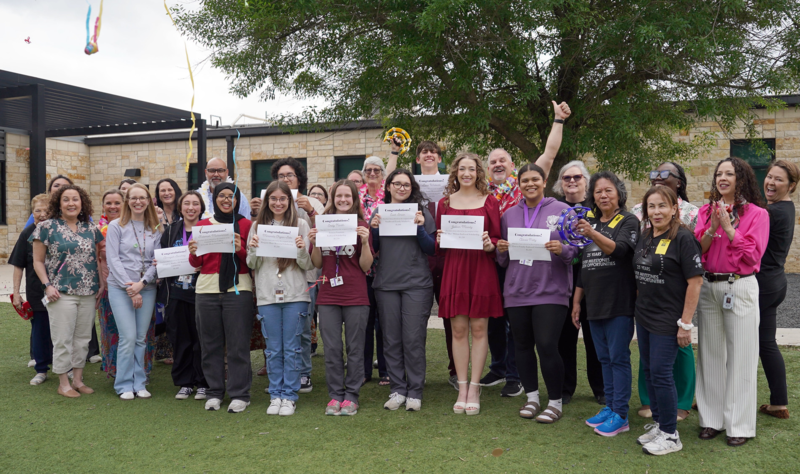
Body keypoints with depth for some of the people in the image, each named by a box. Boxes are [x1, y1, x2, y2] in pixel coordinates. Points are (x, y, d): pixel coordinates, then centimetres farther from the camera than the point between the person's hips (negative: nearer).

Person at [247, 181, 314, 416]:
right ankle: (276, 394, 20)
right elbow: (252, 265, 10)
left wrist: (302, 250, -18)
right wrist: (253, 249, -8)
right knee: (273, 349, 9)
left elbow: (308, 265, 1)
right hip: (267, 295, 2)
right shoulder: (258, 226, 9)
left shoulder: (300, 225, 3)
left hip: (295, 295, -2)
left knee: (291, 348, 4)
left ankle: (290, 396, 14)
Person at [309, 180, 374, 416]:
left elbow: (366, 266, -2)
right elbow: (317, 264, 10)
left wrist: (365, 242, -16)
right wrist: (314, 243, -7)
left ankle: (351, 396, 16)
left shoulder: (361, 226, 1)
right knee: (332, 349, 6)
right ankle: (335, 395, 18)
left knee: (355, 348, 5)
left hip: (356, 298, -2)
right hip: (328, 297, 2)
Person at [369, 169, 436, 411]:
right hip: (386, 284, 3)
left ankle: (414, 392, 10)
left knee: (414, 339, -1)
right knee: (391, 339, 6)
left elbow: (431, 249, 2)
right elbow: (372, 249, 9)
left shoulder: (421, 212, 4)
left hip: (417, 284, -2)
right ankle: (397, 389, 17)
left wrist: (420, 227, -13)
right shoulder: (379, 212, 10)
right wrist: (374, 228, -7)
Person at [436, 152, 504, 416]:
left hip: (482, 268, -1)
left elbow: (498, 238, 5)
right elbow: (438, 242, 14)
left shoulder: (489, 201, 5)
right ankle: (462, 388, 12)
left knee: (479, 328, 0)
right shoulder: (445, 202, 10)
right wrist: (439, 240, -8)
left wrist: (489, 244, -16)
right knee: (458, 329, 2)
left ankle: (474, 389, 10)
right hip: (454, 268, 1)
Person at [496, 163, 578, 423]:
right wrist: (501, 250, -4)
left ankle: (555, 402, 10)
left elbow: (576, 248, 2)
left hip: (550, 291, -4)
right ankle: (532, 397, 27)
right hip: (517, 291, 4)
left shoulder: (562, 210, 2)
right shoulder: (509, 214, 13)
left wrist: (562, 249, -19)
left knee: (547, 346, -9)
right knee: (522, 345, 9)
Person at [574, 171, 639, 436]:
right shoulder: (590, 223, 14)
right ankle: (609, 407, 22)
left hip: (619, 303, -6)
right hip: (594, 302, 6)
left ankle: (620, 415, 5)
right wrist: (577, 300, 16)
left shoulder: (628, 221, -4)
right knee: (604, 359, 13)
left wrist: (593, 235, -40)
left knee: (618, 358, -2)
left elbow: (619, 249, -24)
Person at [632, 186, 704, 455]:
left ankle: (670, 435, 12)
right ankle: (658, 423, 30)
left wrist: (686, 323, -17)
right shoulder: (644, 238, 9)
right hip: (643, 317, 7)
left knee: (661, 373, -3)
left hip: (667, 320, -7)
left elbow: (695, 282, -15)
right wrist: (639, 306, 11)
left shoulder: (683, 238, -13)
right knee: (649, 371, 14)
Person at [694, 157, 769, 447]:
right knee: (710, 353, 9)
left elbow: (753, 254, -11)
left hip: (740, 288, -4)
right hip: (708, 287, 4)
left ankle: (740, 425, 12)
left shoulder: (757, 214, -1)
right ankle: (712, 419, 20)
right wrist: (712, 228, -15)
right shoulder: (706, 211, 9)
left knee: (740, 357, 0)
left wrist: (729, 227, -15)